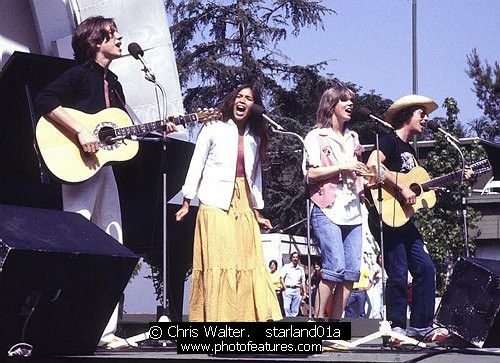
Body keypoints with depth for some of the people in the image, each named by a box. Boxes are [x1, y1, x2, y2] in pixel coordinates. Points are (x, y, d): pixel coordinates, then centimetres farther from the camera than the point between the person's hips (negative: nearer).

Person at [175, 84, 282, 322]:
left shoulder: (255, 139, 15)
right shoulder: (214, 129, 3)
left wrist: (257, 212, 17)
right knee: (218, 265, -10)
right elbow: (196, 165, 2)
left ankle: (250, 318, 1)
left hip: (244, 208, 5)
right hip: (216, 206, -5)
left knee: (250, 264, -2)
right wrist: (186, 203, -2)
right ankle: (217, 319, -10)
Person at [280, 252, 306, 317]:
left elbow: (303, 281, 18)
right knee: (287, 308, -14)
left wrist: (304, 292, 10)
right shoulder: (286, 267, 7)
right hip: (288, 289, -3)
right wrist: (285, 287, -11)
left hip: (297, 290, 3)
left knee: (295, 310, 1)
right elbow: (281, 278, 2)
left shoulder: (301, 269, 17)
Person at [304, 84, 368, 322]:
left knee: (352, 271, -2)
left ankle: (335, 321, 4)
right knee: (335, 267, -18)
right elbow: (312, 174, -7)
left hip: (352, 211, 7)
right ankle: (319, 321, -11)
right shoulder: (316, 137, 3)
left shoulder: (353, 138, 22)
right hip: (327, 210, -7)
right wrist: (344, 167, -12)